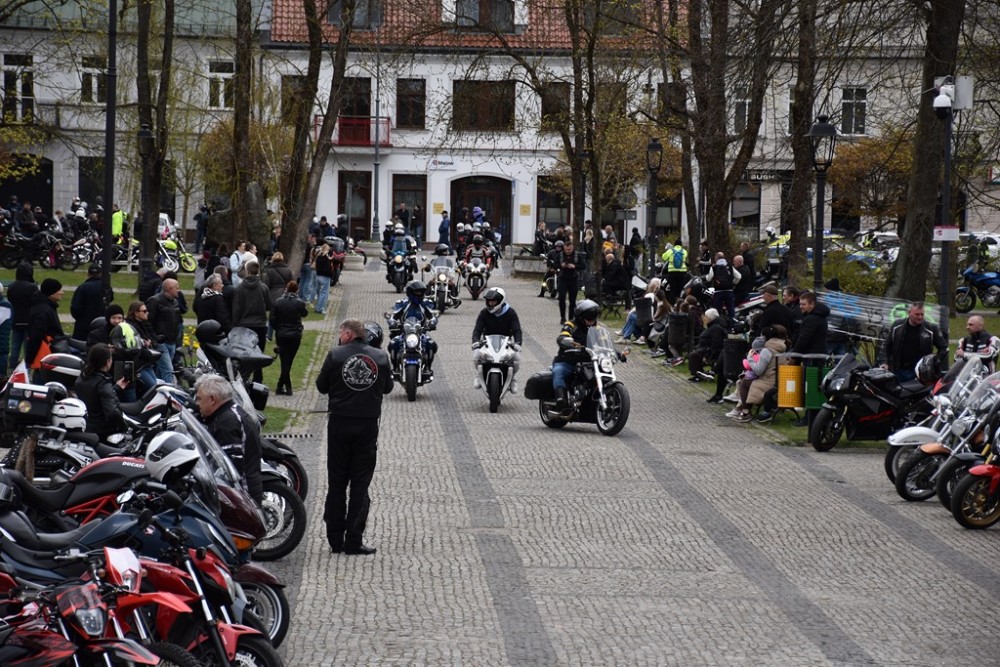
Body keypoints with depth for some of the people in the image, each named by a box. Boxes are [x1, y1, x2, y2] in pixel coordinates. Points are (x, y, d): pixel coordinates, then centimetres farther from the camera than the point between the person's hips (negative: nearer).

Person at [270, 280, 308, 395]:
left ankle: (287, 387, 2)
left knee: (285, 361, 5)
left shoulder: (276, 302, -6)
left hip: (281, 335, 1)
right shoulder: (299, 303, -10)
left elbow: (272, 320, -5)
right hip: (295, 336, -1)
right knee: (288, 361, 9)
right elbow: (305, 313, 11)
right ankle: (280, 386, 6)